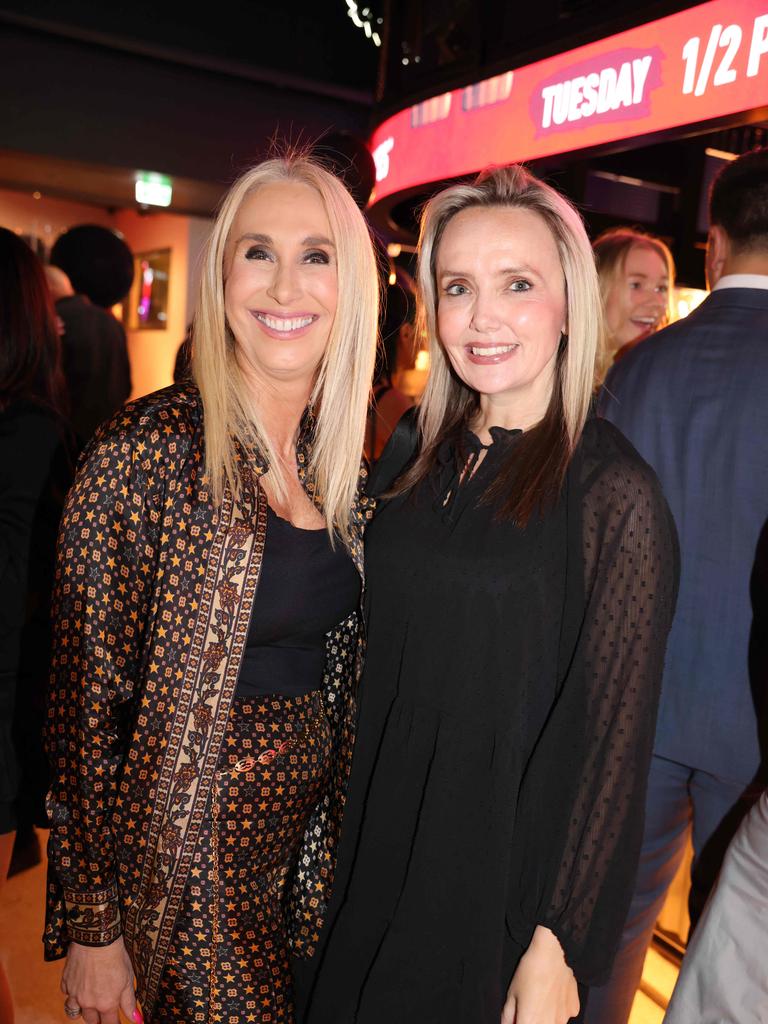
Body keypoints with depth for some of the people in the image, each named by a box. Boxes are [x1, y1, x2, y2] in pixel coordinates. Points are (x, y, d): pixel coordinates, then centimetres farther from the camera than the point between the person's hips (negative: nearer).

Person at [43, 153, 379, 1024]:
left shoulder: (343, 457, 0)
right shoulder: (143, 454, -19)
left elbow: (341, 666, 8)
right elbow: (86, 701, -14)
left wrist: (345, 835, 11)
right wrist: (91, 925, -8)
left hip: (308, 826, 6)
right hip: (187, 842, -5)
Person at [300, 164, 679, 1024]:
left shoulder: (614, 494, -19)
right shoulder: (414, 455, -2)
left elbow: (611, 735, -16)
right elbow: (377, 655, 5)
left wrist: (557, 949, -13)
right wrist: (341, 831, 7)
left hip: (502, 879, -5)